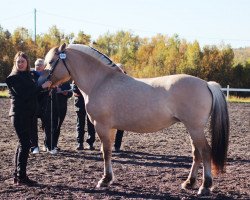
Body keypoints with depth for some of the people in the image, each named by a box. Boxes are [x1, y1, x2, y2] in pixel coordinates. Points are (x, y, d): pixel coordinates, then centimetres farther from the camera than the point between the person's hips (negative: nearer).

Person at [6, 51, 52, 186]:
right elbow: (23, 94, -21)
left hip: (28, 114, 9)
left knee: (23, 144, 11)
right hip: (19, 115, -9)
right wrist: (42, 87, -23)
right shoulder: (14, 78, -9)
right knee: (25, 144, -9)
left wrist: (46, 86, 2)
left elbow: (33, 93, 15)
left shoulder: (29, 76, 15)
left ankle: (17, 175, 18)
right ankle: (21, 177, -6)